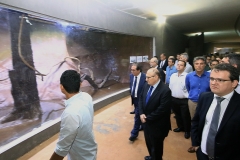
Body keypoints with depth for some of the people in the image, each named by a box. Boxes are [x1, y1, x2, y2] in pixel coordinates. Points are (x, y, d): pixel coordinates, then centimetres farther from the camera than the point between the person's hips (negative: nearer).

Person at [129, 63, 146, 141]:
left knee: (137, 116, -1)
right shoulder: (131, 76, -2)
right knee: (139, 114, 23)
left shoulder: (145, 77, -22)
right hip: (134, 98, 6)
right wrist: (131, 95, 10)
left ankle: (134, 133, 11)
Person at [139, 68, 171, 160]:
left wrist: (148, 118, -17)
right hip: (146, 122, 7)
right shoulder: (146, 85, -4)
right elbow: (141, 99, 4)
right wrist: (141, 114, -9)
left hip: (157, 125, -7)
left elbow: (162, 110, -25)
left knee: (156, 146, 17)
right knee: (149, 143, 28)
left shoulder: (165, 90, -25)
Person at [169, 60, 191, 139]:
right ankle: (180, 127, 42)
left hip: (184, 100, -6)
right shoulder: (173, 75, 6)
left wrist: (187, 97, -16)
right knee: (177, 114, 21)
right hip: (174, 99, 6)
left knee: (185, 116, 8)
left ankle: (187, 131, 28)